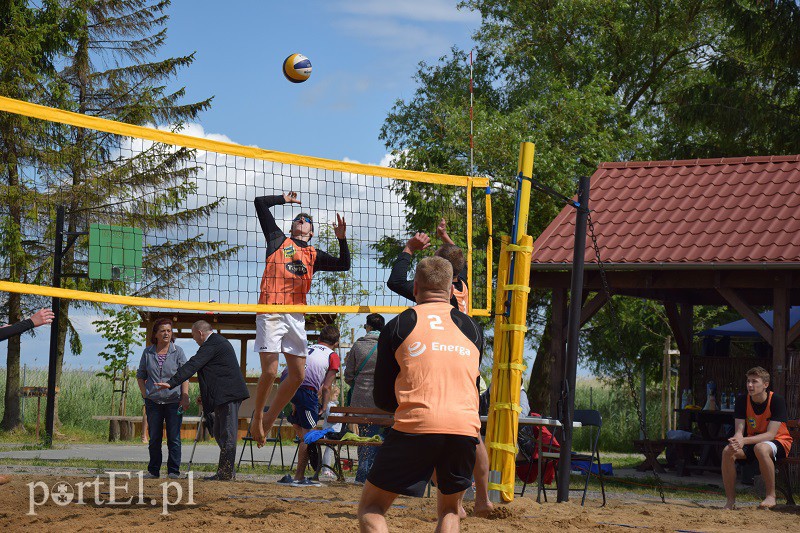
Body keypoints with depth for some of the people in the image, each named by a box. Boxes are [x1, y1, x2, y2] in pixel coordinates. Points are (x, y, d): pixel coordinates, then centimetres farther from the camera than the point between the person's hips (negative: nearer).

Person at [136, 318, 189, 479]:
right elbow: (140, 375, 15)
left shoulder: (178, 351, 2)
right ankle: (153, 470, 13)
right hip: (153, 402, 2)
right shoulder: (148, 352, 7)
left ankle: (173, 470, 3)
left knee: (174, 438, -2)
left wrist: (185, 397, -10)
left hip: (174, 401, -2)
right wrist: (145, 395, 3)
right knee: (154, 438, 6)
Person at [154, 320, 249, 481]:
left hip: (227, 395, -11)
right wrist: (206, 395, 24)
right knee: (219, 433, 15)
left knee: (227, 434, -7)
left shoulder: (212, 344, -12)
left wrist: (171, 383, -24)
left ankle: (225, 473, -5)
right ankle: (227, 471, 18)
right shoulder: (219, 341, 21)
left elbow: (193, 365, -21)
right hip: (226, 396, 11)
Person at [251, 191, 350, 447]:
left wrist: (341, 238, 0)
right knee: (270, 372, -11)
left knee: (297, 375, 3)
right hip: (271, 312, -4)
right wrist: (286, 199, 23)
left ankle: (270, 418, 19)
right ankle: (258, 417, 9)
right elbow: (260, 203, 12)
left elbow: (343, 265, 11)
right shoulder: (278, 239, 13)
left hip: (296, 316, 4)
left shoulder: (315, 255, 20)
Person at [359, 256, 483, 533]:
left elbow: (382, 399, 13)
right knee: (450, 510, 22)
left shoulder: (397, 326, 9)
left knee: (370, 508, 9)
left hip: (415, 427, -3)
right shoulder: (472, 328, 15)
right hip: (465, 427, 3)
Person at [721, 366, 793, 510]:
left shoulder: (777, 401, -19)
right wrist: (735, 441, -37)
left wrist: (744, 441, -38)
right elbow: (739, 431, -11)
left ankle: (771, 496, -26)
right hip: (752, 442, 5)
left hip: (779, 441, -4)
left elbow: (770, 434, -25)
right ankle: (730, 500, -16)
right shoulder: (742, 401, -6)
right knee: (727, 451, -24)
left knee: (761, 448, -39)